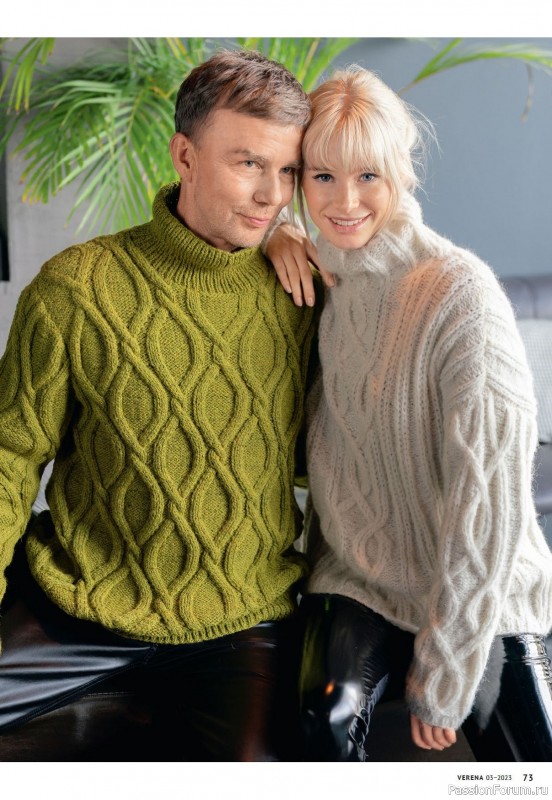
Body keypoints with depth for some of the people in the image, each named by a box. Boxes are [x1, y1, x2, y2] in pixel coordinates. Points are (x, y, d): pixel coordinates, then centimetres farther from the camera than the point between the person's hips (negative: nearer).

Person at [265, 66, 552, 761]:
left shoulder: (460, 293, -19)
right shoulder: (321, 273, -2)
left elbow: (487, 493, -18)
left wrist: (442, 675, -14)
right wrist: (277, 234, -6)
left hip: (473, 591, -3)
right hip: (358, 566, 4)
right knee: (328, 713, -20)